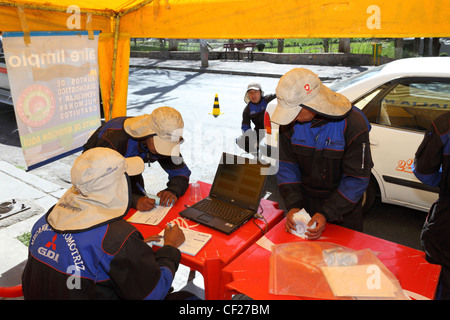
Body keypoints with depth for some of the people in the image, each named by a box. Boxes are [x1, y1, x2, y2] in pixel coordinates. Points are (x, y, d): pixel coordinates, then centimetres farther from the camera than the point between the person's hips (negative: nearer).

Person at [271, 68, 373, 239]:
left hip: (344, 207, -3)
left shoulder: (354, 124, -25)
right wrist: (293, 205, -15)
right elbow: (286, 165, -6)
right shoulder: (290, 122, -15)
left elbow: (357, 178, -20)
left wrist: (327, 214, -25)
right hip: (305, 201, 3)